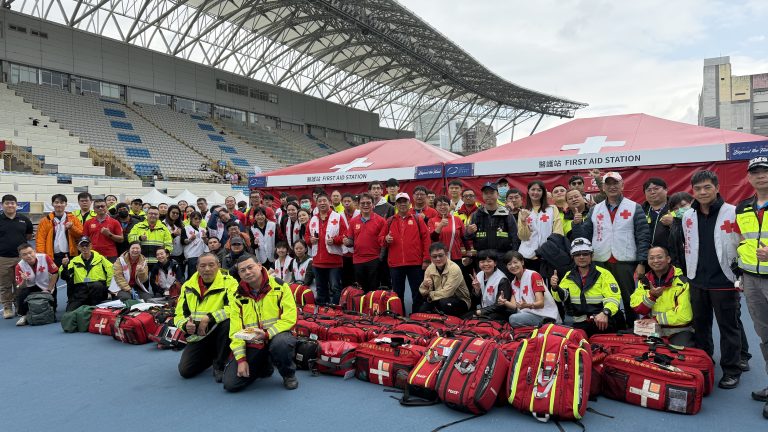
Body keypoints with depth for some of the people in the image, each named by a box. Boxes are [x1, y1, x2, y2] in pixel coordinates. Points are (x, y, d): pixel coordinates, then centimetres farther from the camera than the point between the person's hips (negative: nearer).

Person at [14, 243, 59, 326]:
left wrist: (49, 290, -9)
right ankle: (24, 315, -7)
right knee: (21, 294, -32)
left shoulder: (44, 258, -21)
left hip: (47, 287, 0)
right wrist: (24, 280, -37)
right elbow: (20, 287, -14)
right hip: (31, 288, 0)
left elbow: (55, 273, -10)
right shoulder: (20, 266, -17)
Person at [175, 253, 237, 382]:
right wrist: (186, 325, -16)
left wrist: (209, 318, -31)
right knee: (185, 371, -11)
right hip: (197, 337, 4)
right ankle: (211, 356, 23)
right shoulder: (188, 286, 3)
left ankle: (220, 365, -13)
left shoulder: (228, 283, -13)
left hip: (219, 333, -4)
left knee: (228, 322, -36)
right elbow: (179, 315, 7)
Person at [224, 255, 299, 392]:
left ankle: (289, 374, -5)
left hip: (276, 335, -3)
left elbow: (289, 319, -13)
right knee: (231, 383, -10)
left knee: (281, 343, -40)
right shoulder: (237, 296, 2)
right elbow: (235, 330, 1)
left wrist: (267, 334, -27)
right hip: (251, 344, 3)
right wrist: (241, 359, -9)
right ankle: (264, 367, 21)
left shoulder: (280, 286, -8)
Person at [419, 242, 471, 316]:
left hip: (460, 301, -4)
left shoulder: (454, 269, -23)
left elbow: (446, 293, -27)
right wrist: (425, 285, -27)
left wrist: (430, 294, -14)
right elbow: (423, 293, -6)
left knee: (444, 303, -34)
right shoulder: (429, 269, -5)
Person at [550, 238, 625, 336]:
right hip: (581, 324, 2)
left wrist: (605, 313, -32)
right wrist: (555, 288, -20)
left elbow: (614, 297, -12)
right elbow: (561, 297, 4)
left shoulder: (603, 274, -1)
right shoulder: (569, 276, 13)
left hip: (605, 321, -2)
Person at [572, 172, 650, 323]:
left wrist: (641, 263, -7)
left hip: (626, 264, -3)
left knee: (630, 301, 3)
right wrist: (577, 223, -9)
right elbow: (584, 235, 10)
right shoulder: (595, 209, 13)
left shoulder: (635, 208, 3)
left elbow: (643, 237, 0)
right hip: (600, 263, 3)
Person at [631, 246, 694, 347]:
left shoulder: (681, 282, -10)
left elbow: (684, 316, -18)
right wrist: (651, 296, -19)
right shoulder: (644, 281, 5)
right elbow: (637, 309, -2)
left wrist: (655, 318, -15)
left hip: (678, 330, -4)